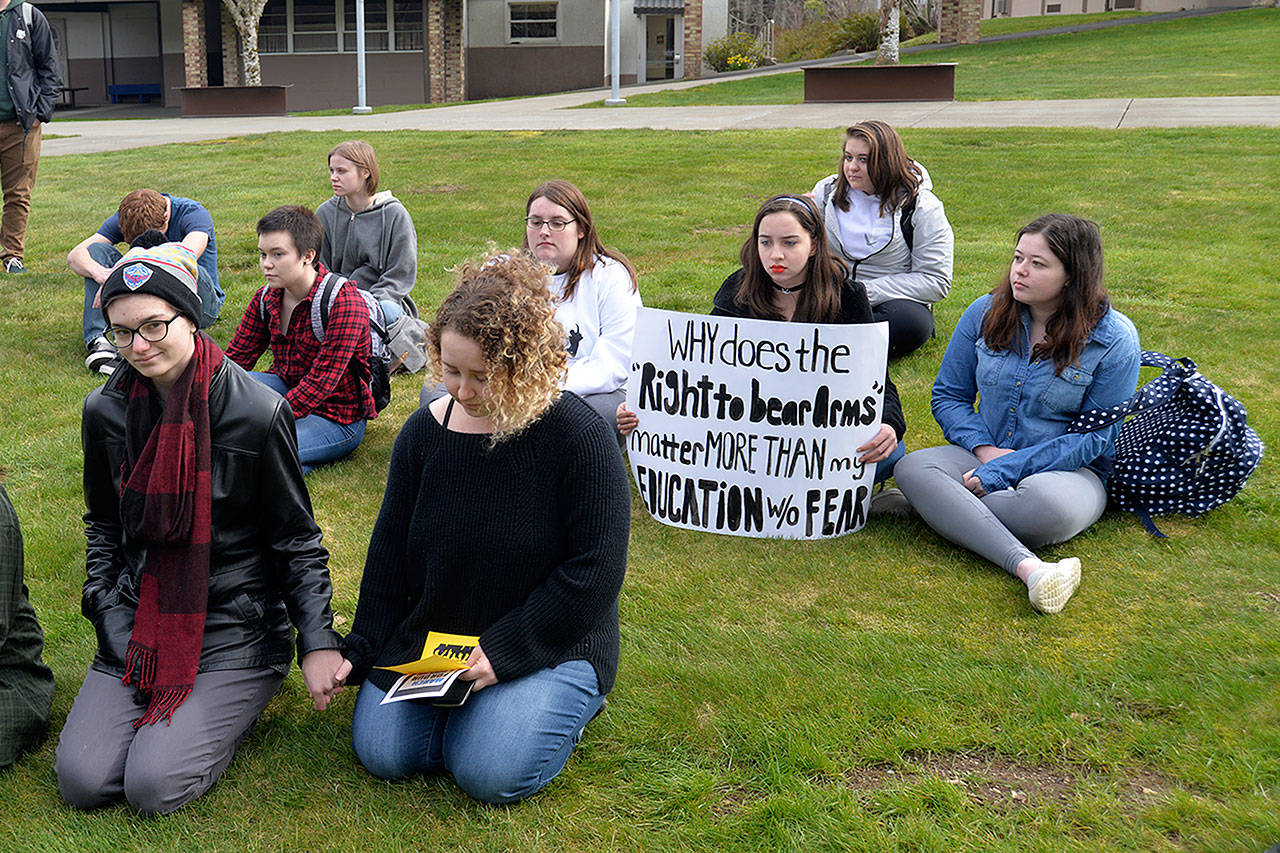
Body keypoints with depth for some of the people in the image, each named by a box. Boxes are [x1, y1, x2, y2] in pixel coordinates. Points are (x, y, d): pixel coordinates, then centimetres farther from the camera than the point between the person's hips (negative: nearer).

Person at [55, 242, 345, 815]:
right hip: (139, 621, 4)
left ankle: (229, 709, 12)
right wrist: (104, 606, 2)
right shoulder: (105, 411, 1)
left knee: (154, 786, -18)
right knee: (81, 781, -11)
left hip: (236, 627, -4)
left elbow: (296, 539, -6)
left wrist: (318, 640, -12)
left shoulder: (258, 413, -14)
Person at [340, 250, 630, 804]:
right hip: (429, 637, 5)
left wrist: (504, 651, -20)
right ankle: (451, 698, 19)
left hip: (550, 643, -4)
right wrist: (361, 651, -1)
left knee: (492, 773, -21)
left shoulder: (578, 436, -18)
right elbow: (389, 552, 6)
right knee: (382, 753, -8)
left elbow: (594, 571, -18)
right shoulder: (424, 431, -3)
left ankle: (564, 703, 9)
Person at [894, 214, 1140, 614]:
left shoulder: (1114, 340, -9)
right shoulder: (986, 313, 3)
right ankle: (1027, 567, -45)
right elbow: (948, 395, 9)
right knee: (912, 468, -29)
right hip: (984, 456, 4)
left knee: (1049, 506, -40)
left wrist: (1002, 470, -18)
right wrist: (984, 449, -12)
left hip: (1069, 469, -3)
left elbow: (1095, 439, -10)